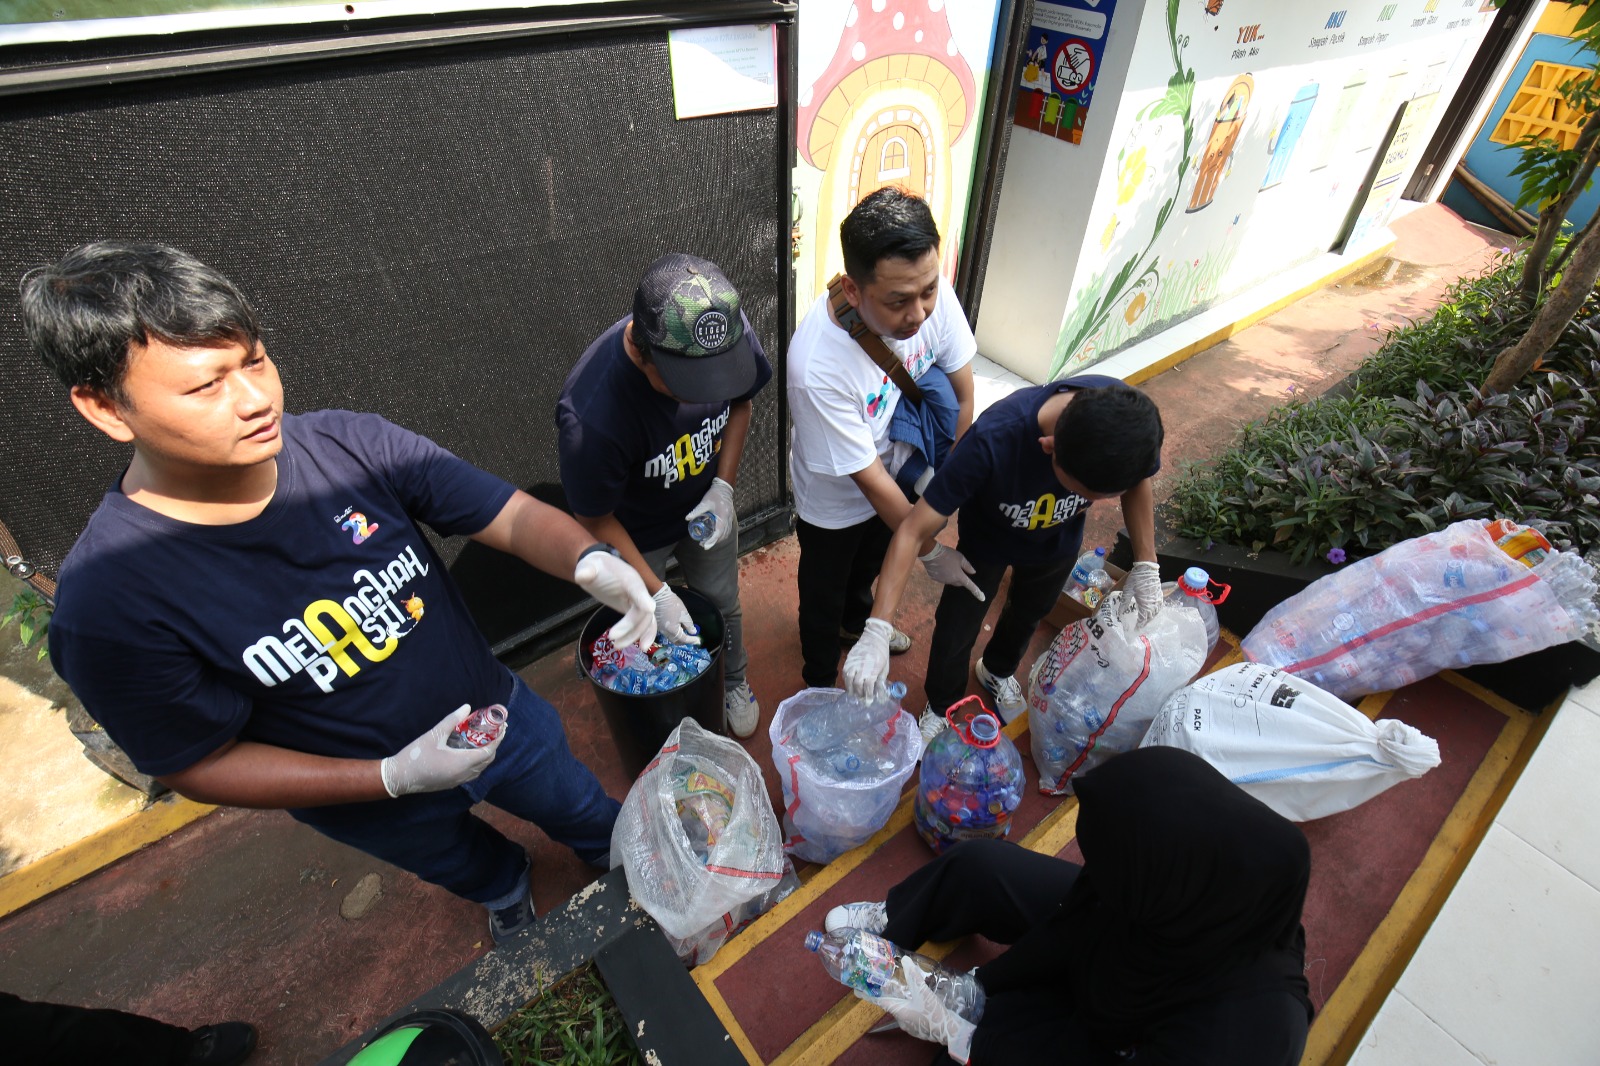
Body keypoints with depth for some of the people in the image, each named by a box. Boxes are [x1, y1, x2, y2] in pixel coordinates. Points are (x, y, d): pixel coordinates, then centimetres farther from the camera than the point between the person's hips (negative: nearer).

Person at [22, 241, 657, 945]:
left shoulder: (349, 445, -25)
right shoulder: (110, 605, -29)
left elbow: (511, 515, -21)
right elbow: (200, 765, -18)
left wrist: (590, 563, -42)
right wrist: (396, 777, -29)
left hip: (499, 717, 2)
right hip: (378, 804, -1)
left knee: (593, 820, 29)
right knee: (471, 865, 34)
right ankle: (506, 891, 72)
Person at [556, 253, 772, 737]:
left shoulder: (730, 332, -30)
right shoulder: (591, 415, -43)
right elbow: (594, 519, -24)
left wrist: (723, 487, -16)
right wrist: (656, 593, -23)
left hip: (706, 508, 4)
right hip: (634, 532, -3)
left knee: (724, 605, 25)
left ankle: (734, 683, 57)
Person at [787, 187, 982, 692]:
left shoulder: (931, 292, -28)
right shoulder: (818, 366, -43)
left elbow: (960, 387, -10)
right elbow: (870, 478, -32)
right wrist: (932, 551, -20)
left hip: (902, 473, 5)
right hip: (835, 503, -5)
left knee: (870, 565, 34)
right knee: (824, 594, 22)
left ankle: (856, 622, 67)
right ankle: (820, 683, 52)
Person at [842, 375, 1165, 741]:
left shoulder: (1129, 419, -34)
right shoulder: (993, 441, -46)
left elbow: (1138, 479, -9)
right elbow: (913, 531, -40)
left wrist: (1146, 565, -14)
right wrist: (877, 630, -47)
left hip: (1058, 544, 4)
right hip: (986, 542, -3)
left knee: (1028, 614, 28)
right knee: (954, 632, 10)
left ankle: (997, 671, 62)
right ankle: (940, 705, 45)